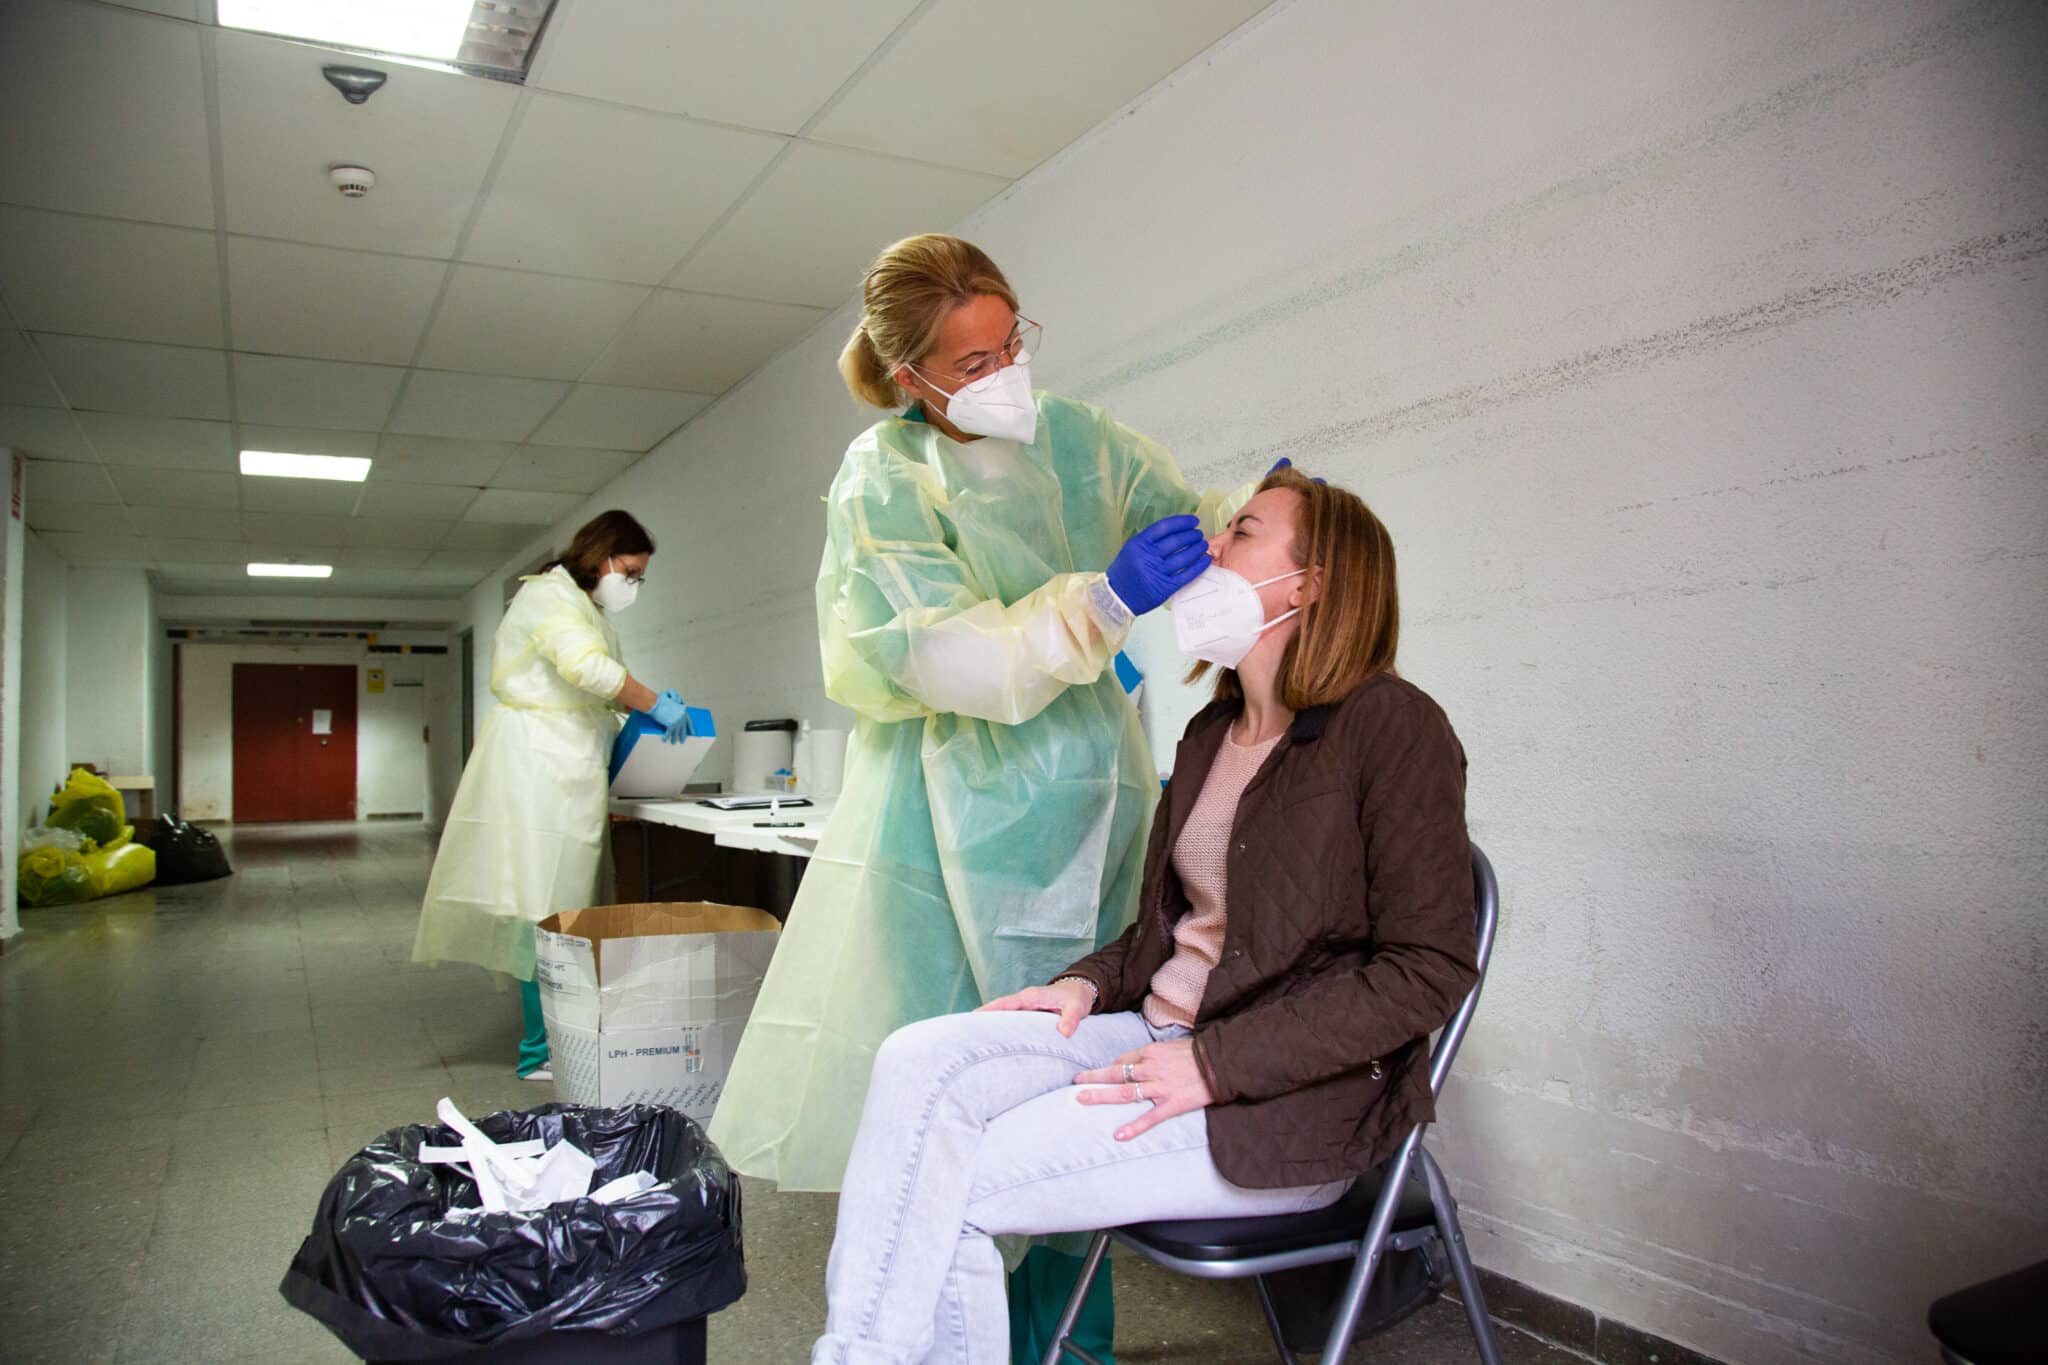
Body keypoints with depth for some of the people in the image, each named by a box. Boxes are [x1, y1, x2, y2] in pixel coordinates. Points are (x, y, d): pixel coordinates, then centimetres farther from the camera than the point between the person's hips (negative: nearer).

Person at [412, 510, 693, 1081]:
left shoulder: (589, 611, 25)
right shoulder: (551, 595, -6)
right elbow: (587, 668, -23)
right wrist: (655, 705, -16)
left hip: (566, 776, 10)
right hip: (538, 770, -10)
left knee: (560, 908, 9)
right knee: (545, 906, -7)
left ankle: (560, 1041, 14)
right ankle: (541, 1051, -1)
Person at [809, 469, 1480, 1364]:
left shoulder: (1391, 727, -10)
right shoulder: (1209, 736, 15)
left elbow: (1429, 968, -15)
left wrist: (1215, 1064, -19)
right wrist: (1092, 982, 1)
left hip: (1292, 1098, -7)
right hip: (1160, 1030, 7)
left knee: (954, 1183, -17)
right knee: (919, 1061, -15)